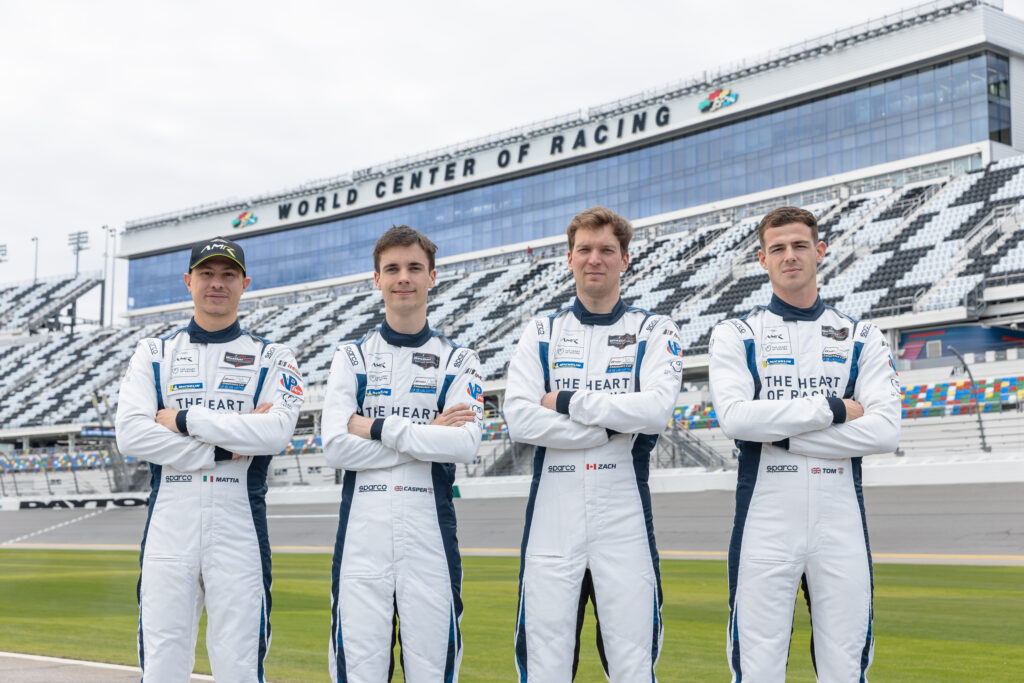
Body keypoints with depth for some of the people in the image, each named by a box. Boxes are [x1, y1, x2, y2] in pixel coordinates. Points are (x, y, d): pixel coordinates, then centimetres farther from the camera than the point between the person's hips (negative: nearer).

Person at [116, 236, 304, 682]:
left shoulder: (272, 358, 9)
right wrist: (228, 445, -9)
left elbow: (276, 432, -11)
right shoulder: (153, 353, 13)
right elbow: (131, 435, -3)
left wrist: (184, 420, -8)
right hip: (168, 523, 1)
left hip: (240, 525, -1)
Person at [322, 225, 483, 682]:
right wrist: (429, 435, -7)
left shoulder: (457, 361, 9)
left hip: (430, 529, 0)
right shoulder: (351, 357, 9)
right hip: (362, 533, 0)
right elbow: (336, 448, -4)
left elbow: (465, 444, -9)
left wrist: (377, 428, -9)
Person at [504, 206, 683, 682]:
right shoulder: (541, 333, 12)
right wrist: (615, 426, -7)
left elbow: (657, 409, -11)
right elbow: (520, 420, -4)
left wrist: (567, 402, -7)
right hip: (552, 519, 1)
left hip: (624, 520, -1)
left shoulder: (653, 332, 8)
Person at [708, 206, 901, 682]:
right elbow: (734, 417, -12)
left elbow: (885, 431, -5)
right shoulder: (734, 336, 6)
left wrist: (781, 434, -9)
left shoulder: (862, 338, 9)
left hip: (841, 530, 1)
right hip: (765, 528, -1)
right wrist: (833, 409, -10)